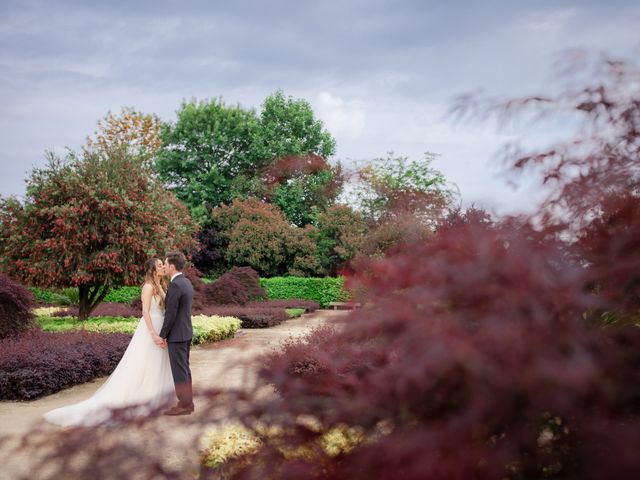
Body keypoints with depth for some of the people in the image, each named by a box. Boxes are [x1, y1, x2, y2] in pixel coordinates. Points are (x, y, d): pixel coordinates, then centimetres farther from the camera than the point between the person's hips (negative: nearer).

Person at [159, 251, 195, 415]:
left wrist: (162, 335, -12)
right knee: (184, 368, 13)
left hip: (176, 334, -9)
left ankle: (184, 405, 2)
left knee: (179, 370, -3)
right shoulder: (187, 282, 10)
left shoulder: (175, 285, -21)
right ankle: (187, 402, 18)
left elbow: (171, 314, -21)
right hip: (186, 332, 9)